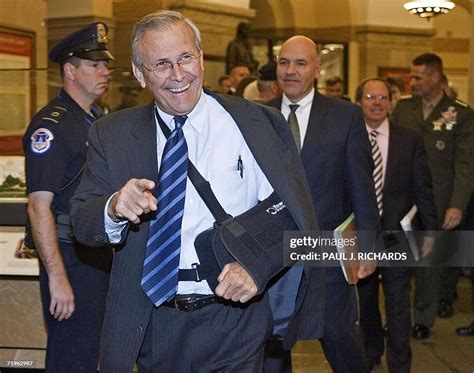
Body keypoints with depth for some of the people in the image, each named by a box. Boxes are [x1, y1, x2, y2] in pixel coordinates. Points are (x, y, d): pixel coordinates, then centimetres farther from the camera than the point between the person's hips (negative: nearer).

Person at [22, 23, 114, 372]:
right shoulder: (51, 126, -16)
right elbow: (39, 206, -21)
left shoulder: (97, 119, 12)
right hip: (70, 255, -9)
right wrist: (57, 278, -24)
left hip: (101, 251, 9)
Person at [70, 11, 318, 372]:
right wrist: (115, 207, -23)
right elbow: (82, 221, -1)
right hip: (150, 325, 2)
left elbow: (295, 214, -8)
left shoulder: (257, 123, -6)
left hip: (233, 321, -2)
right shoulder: (111, 134, 1)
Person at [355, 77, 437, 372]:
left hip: (397, 236, -1)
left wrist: (430, 230, 2)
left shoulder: (411, 140, -1)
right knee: (366, 301, 18)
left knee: (398, 304, 1)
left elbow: (423, 188, 2)